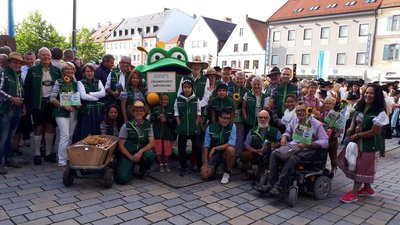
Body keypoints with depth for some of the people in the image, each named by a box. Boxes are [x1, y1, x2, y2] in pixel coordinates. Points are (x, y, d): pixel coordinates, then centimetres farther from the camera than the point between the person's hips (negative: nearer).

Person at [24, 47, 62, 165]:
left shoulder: (56, 71, 5)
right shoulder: (32, 71, 0)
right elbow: (27, 88, -1)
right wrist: (29, 104, -7)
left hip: (52, 103, 2)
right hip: (38, 104, -2)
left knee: (50, 128, 7)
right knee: (38, 128, 3)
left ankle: (48, 153, 19)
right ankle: (37, 154, 14)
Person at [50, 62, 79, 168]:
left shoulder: (75, 83, 14)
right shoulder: (59, 82, -1)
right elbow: (52, 98, -5)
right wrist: (64, 106, -15)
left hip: (74, 112, 5)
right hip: (62, 112, -5)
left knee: (71, 136, 9)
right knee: (65, 135, -14)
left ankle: (68, 158, 21)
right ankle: (62, 162, -8)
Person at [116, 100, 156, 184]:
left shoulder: (148, 125, 4)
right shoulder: (126, 126, -1)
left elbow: (151, 143, -3)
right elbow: (121, 145, -2)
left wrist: (140, 152, -20)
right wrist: (131, 157, -13)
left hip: (142, 153, 2)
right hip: (127, 155, -2)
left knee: (151, 155, -33)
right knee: (122, 179, -23)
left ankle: (143, 171, 2)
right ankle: (130, 169, 15)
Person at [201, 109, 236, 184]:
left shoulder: (232, 126, -11)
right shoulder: (210, 128, -7)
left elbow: (231, 144, -22)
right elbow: (206, 146, -9)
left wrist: (214, 148, -20)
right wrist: (205, 164, -15)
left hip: (226, 153, -1)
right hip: (213, 154, 1)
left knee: (231, 149, -36)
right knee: (205, 174, -19)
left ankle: (227, 173, -11)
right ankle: (216, 167, 17)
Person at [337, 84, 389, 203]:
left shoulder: (380, 113, -20)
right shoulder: (360, 107, 2)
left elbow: (373, 132, -20)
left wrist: (356, 135, -13)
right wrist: (351, 128, -2)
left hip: (369, 144, -8)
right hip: (357, 141, 8)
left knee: (361, 168, 1)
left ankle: (354, 193, 11)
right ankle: (368, 189, 33)